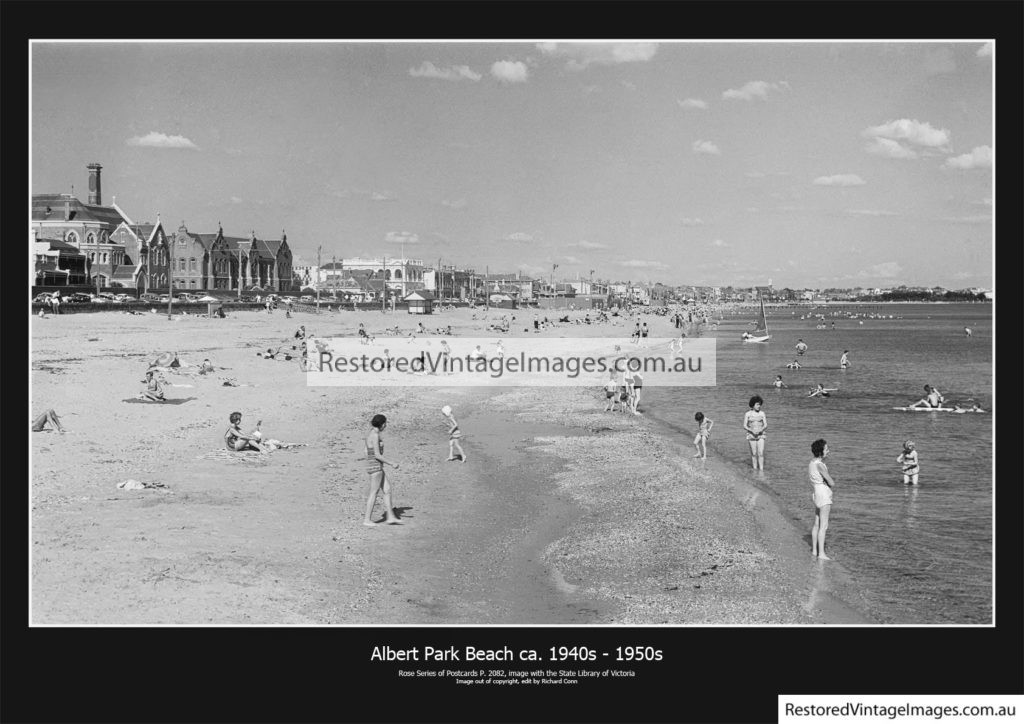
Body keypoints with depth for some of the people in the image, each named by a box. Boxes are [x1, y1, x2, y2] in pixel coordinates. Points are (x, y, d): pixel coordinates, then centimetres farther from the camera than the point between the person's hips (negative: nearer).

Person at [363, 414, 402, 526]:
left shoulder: (371, 434, 12)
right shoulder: (375, 436, -17)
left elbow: (367, 452, 18)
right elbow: (377, 455, -21)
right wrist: (392, 463, -15)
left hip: (376, 467, 10)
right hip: (376, 466, -10)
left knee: (387, 490, 10)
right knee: (374, 493, -2)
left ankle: (390, 517, 11)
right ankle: (367, 520, 3)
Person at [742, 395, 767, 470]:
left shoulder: (762, 413, -1)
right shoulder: (747, 413, -5)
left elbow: (765, 425, -2)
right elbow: (744, 426, -5)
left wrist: (760, 430, -22)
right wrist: (752, 430, -23)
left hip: (760, 435, 1)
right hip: (751, 435, -1)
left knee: (761, 453, -10)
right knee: (754, 454, 1)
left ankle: (761, 470, -11)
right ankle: (755, 469, 13)